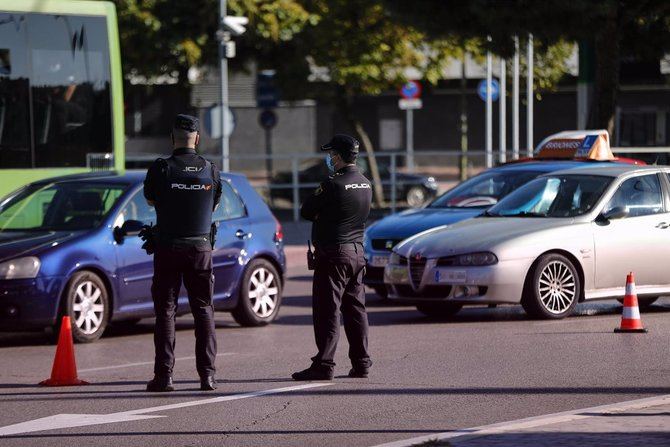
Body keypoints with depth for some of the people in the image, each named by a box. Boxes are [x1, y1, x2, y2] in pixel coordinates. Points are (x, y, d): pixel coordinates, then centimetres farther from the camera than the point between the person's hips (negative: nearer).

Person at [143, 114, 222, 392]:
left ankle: (164, 374, -2)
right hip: (201, 247, 2)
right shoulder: (210, 171, -1)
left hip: (168, 247, -2)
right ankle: (207, 374, 3)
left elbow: (150, 200, 8)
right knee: (203, 310, 8)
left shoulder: (160, 169, -8)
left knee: (165, 310, 3)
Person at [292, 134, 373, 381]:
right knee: (355, 309, 13)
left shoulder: (334, 184, -16)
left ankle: (324, 365, -9)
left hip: (333, 254, -8)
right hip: (357, 251, 8)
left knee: (327, 310, -6)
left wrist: (317, 213, 9)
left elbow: (306, 211, -11)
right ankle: (361, 363, 15)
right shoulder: (365, 184, 10)